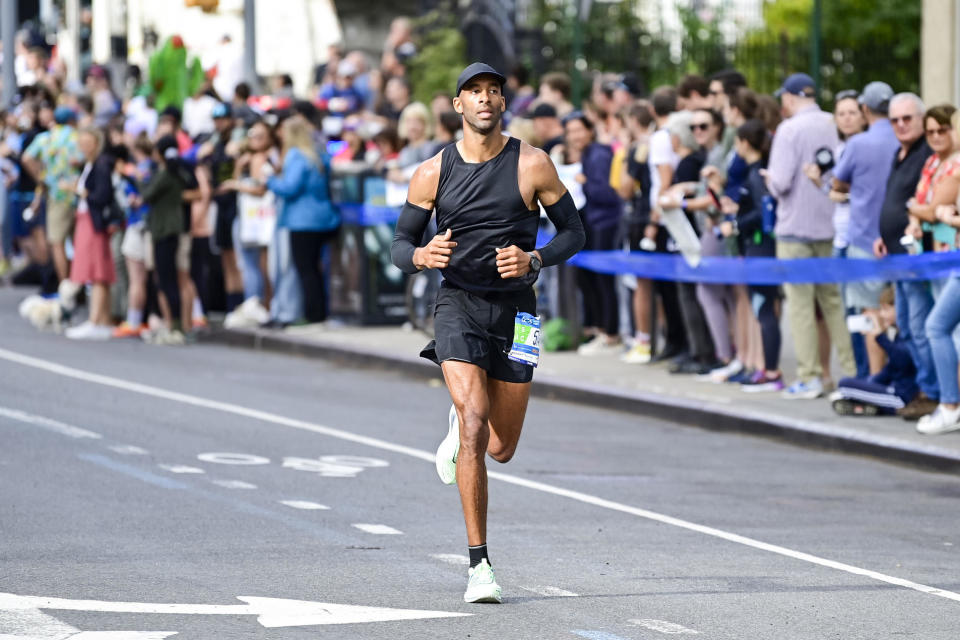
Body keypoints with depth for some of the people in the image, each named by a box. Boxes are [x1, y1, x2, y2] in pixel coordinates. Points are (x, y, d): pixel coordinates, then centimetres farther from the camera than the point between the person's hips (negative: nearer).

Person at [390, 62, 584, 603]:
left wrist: (534, 260, -17)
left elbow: (574, 232, 3)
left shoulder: (532, 165, -3)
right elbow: (401, 244, 5)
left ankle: (460, 428, 48)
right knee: (475, 426, -21)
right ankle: (479, 564, -16)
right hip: (459, 305, -1)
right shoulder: (433, 173, -1)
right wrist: (421, 256, -19)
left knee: (500, 449, 7)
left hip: (516, 310, 1)